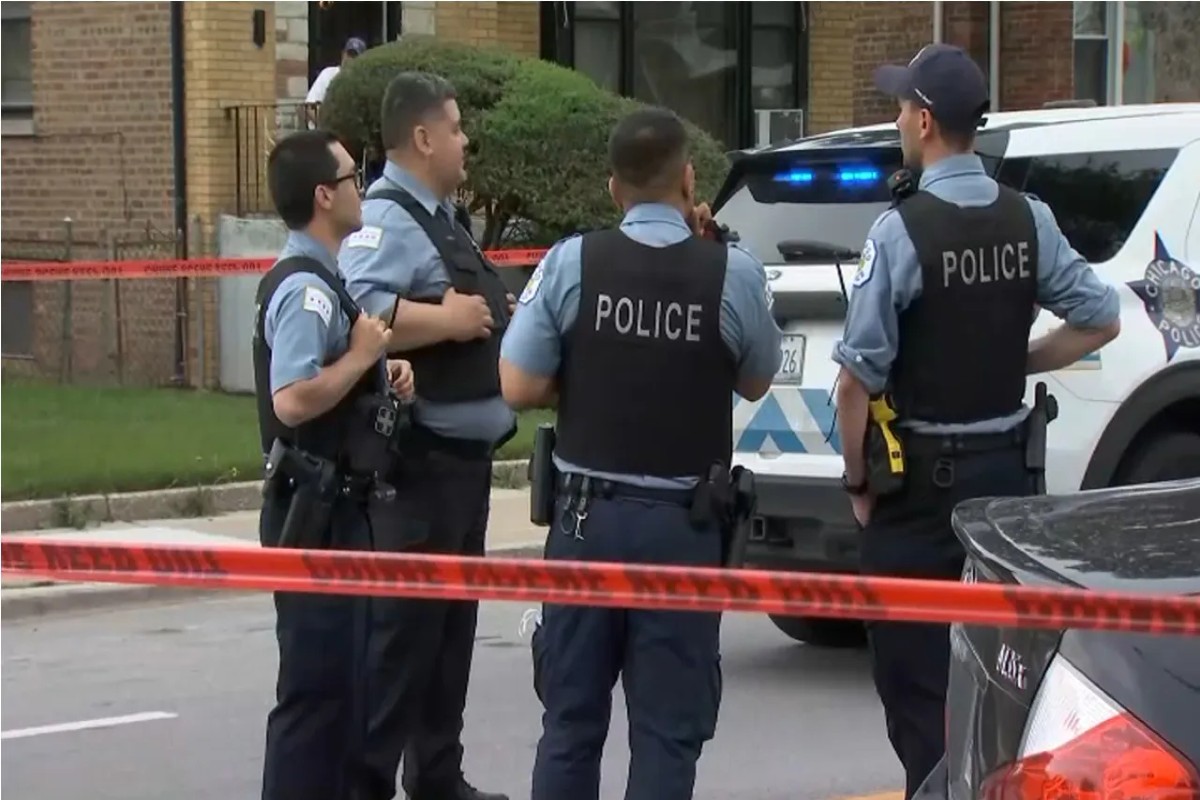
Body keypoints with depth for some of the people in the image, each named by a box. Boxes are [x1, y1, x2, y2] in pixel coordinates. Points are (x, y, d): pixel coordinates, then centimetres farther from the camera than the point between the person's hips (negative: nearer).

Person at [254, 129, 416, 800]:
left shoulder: (323, 280, 12)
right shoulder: (306, 289, -19)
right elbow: (293, 400, -31)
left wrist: (381, 372, 7)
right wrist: (361, 355, -19)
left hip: (338, 506, 10)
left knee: (346, 679, 17)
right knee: (318, 685, -7)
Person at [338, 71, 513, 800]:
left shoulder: (441, 219, 17)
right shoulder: (387, 220, -16)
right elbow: (356, 315, -31)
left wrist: (496, 318, 10)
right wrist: (449, 320, -23)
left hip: (465, 454, 10)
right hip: (422, 461, -10)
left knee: (453, 622, 16)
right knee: (406, 624, -9)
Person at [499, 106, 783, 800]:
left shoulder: (570, 264, -7)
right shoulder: (734, 273, -9)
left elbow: (520, 388, -6)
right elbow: (756, 382, 8)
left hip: (589, 516, 2)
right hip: (684, 525, -1)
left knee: (572, 718, 12)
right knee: (668, 726, 4)